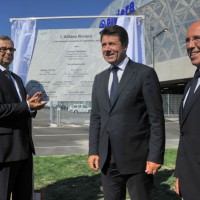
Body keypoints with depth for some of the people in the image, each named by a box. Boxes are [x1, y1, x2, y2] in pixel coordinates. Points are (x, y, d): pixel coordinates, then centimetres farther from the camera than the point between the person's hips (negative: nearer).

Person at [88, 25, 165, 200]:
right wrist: (93, 151, 5)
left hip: (137, 158, -4)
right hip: (107, 159, 5)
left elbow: (156, 119, -8)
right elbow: (96, 118, 12)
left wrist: (155, 156, -12)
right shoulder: (99, 79, 12)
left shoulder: (145, 74, -5)